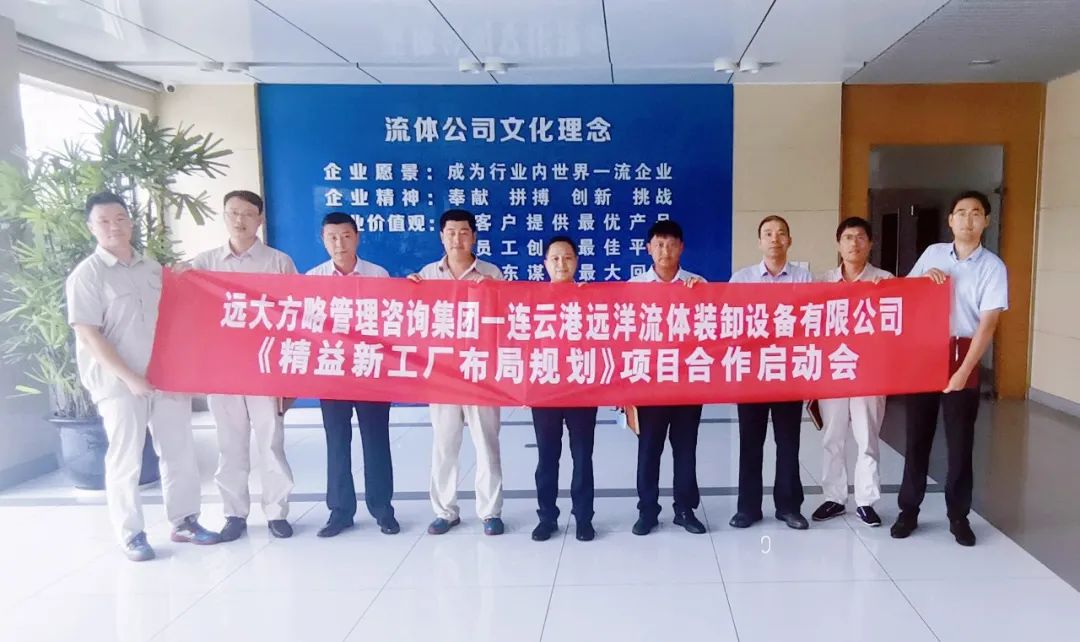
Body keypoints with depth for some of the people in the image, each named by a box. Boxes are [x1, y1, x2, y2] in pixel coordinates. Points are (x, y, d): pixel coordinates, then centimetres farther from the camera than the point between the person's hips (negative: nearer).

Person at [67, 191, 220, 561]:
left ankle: (184, 521, 23)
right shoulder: (86, 275, -6)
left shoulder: (152, 268, 11)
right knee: (125, 460, 1)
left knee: (180, 452, 10)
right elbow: (88, 335, -12)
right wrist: (129, 378, -17)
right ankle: (131, 534, 15)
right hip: (119, 383, -5)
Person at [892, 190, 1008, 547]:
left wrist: (964, 370, -18)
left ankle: (958, 515, 19)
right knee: (917, 436, 7)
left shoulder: (993, 267, -5)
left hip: (963, 355, -2)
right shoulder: (933, 253, 4)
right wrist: (924, 277, -8)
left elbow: (988, 324, -11)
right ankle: (909, 510, 18)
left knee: (960, 440, 5)